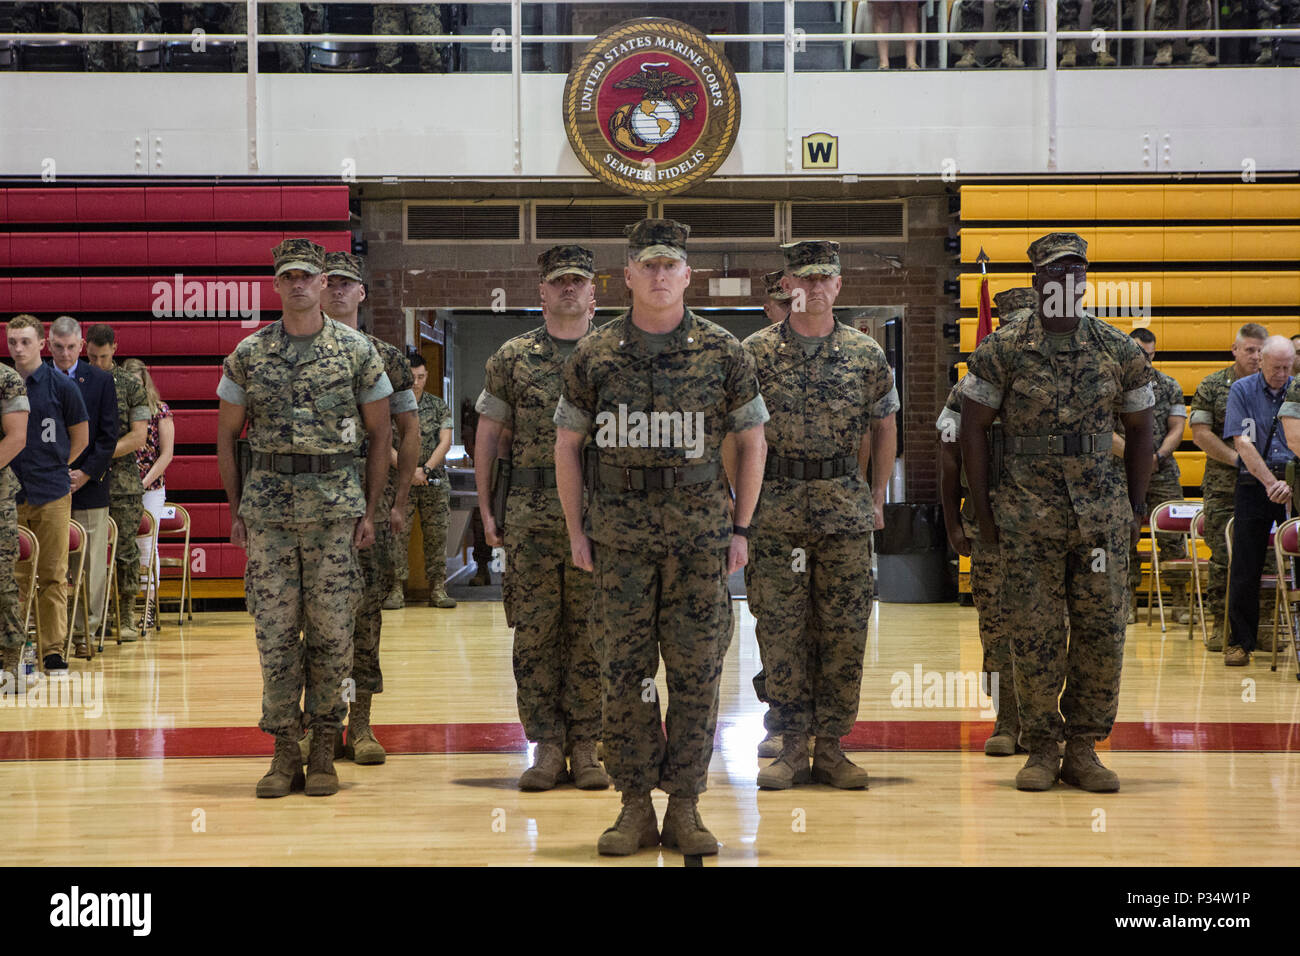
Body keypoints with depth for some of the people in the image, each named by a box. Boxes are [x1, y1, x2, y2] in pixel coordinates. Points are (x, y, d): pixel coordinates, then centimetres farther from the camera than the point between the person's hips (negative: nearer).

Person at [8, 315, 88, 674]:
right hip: (9, 493, 2)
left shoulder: (61, 386, 1)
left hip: (51, 495, -2)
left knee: (52, 576, 0)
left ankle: (52, 650, 5)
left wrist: (53, 470, 8)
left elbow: (80, 438, 9)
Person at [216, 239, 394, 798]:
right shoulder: (249, 354, 6)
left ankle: (323, 750, 11)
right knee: (274, 630, 1)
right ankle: (285, 750, 10)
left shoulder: (357, 351, 3)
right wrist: (236, 510, 6)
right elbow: (226, 435, 12)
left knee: (332, 630, 1)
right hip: (268, 504, 1)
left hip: (336, 503, -1)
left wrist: (370, 511, 2)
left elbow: (379, 433, 7)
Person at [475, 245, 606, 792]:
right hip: (531, 514, 1)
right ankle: (547, 744, 10)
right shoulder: (512, 358, 7)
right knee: (534, 632, 1)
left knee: (590, 633, 2)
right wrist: (486, 510, 5)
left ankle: (585, 747, 10)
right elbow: (488, 434, 10)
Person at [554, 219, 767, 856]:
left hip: (700, 532, 0)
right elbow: (567, 444, 10)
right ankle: (635, 808, 12)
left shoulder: (723, 353, 2)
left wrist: (740, 529, 4)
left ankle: (685, 808, 11)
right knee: (624, 671, 3)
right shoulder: (593, 356, 2)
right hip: (620, 534, 0)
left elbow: (751, 439, 8)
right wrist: (575, 531, 6)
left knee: (696, 671, 2)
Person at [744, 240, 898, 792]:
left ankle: (831, 746, 11)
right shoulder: (755, 353, 3)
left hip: (845, 510, 1)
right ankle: (792, 746, 10)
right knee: (781, 630, 1)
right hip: (775, 512, -1)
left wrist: (876, 498, 10)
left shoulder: (866, 355, 6)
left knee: (844, 631, 2)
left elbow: (885, 431, 15)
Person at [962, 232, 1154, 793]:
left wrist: (1136, 510, 10)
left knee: (1102, 631, 1)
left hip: (1102, 510, 2)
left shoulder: (1120, 351, 6)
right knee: (1034, 634, -1)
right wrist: (983, 511, -1)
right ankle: (1041, 749, 10)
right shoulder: (1002, 351, 0)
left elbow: (1139, 430, 14)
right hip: (1028, 513, -2)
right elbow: (973, 428, 3)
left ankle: (1083, 748, 12)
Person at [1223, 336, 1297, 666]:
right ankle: (1240, 641, 9)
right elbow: (1242, 443, -6)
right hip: (1254, 486, -1)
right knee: (1245, 567, 1)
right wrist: (1271, 482, -16)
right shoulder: (1241, 390, 2)